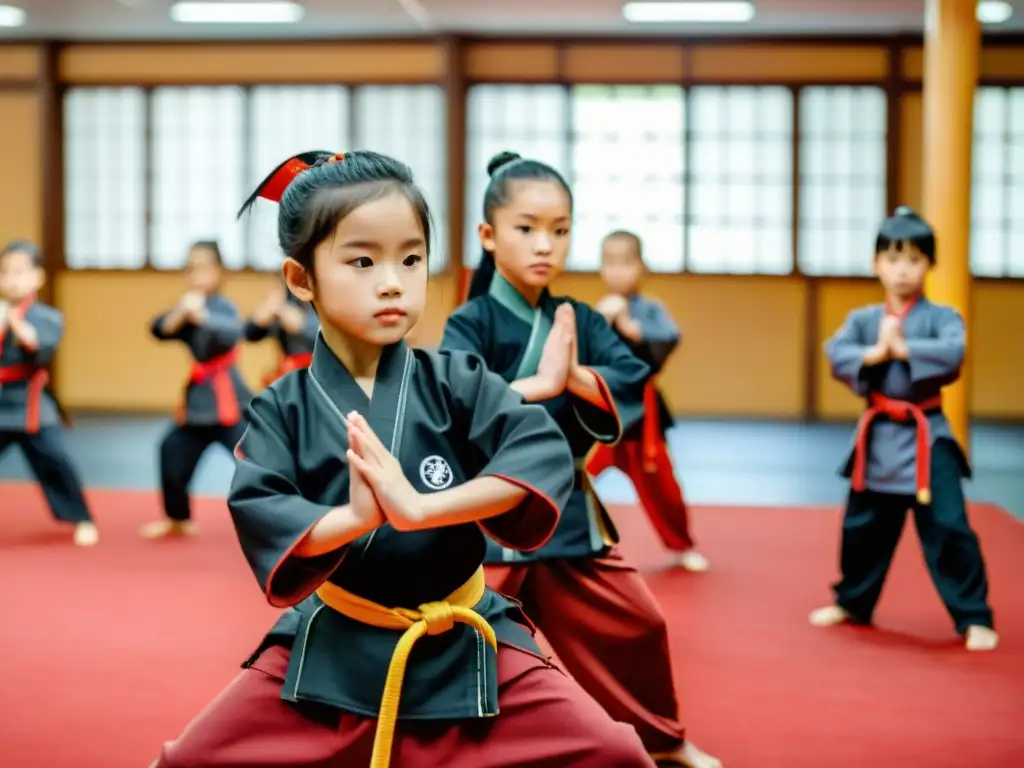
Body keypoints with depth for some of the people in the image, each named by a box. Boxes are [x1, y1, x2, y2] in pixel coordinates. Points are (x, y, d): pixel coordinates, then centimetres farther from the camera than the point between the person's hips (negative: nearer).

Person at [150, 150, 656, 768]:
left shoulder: (458, 383, -8)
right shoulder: (284, 408, -7)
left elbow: (545, 456, -23)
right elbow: (256, 515, -19)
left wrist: (421, 507, -33)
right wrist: (353, 519, -37)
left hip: (462, 646, 0)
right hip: (328, 651, 0)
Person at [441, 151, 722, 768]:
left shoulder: (580, 321, 3)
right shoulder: (473, 323, -11)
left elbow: (634, 384, -8)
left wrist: (577, 378, -26)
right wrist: (535, 385, -33)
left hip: (566, 503, 5)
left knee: (633, 623, 15)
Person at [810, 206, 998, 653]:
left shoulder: (942, 317, -5)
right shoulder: (862, 320, 4)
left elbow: (953, 354, -22)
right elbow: (836, 356, -9)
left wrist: (902, 348, -21)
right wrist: (874, 352, -23)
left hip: (926, 437, -3)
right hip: (877, 436, 4)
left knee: (947, 528, -8)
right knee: (862, 528, 15)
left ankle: (974, 618, 3)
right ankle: (852, 603, 35)